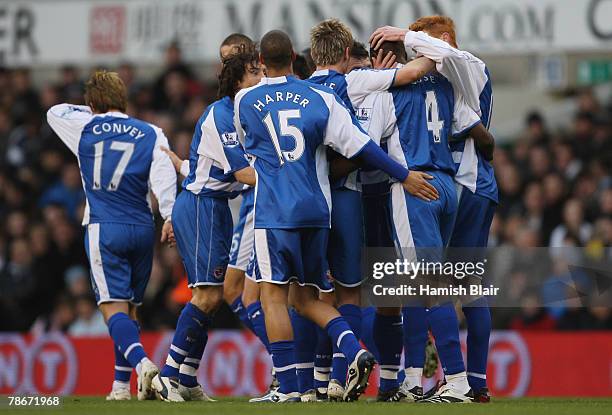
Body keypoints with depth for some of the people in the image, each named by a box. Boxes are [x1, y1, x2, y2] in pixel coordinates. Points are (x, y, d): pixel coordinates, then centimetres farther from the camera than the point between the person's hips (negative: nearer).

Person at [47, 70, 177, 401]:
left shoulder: (85, 128, 5)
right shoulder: (151, 134, 7)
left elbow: (55, 112, 24)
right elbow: (164, 176, -7)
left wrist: (91, 111, 32)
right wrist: (170, 217, -10)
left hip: (104, 228, -3)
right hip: (142, 230, 3)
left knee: (114, 308, -9)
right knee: (129, 308, 14)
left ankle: (142, 362, -34)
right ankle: (121, 384, 15)